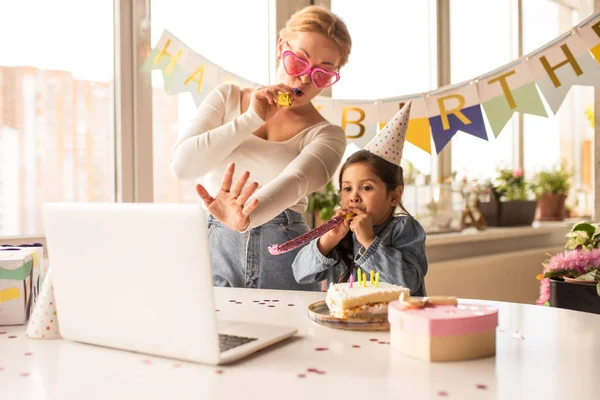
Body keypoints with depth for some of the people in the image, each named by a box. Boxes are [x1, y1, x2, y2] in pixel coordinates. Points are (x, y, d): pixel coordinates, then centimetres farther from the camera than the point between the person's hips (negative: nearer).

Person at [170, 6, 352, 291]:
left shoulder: (327, 137, 1)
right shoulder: (227, 98, 8)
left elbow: (292, 184, -19)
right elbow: (181, 165, -3)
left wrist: (243, 218, -40)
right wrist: (251, 120, -10)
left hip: (284, 260, -1)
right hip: (217, 249, 1)